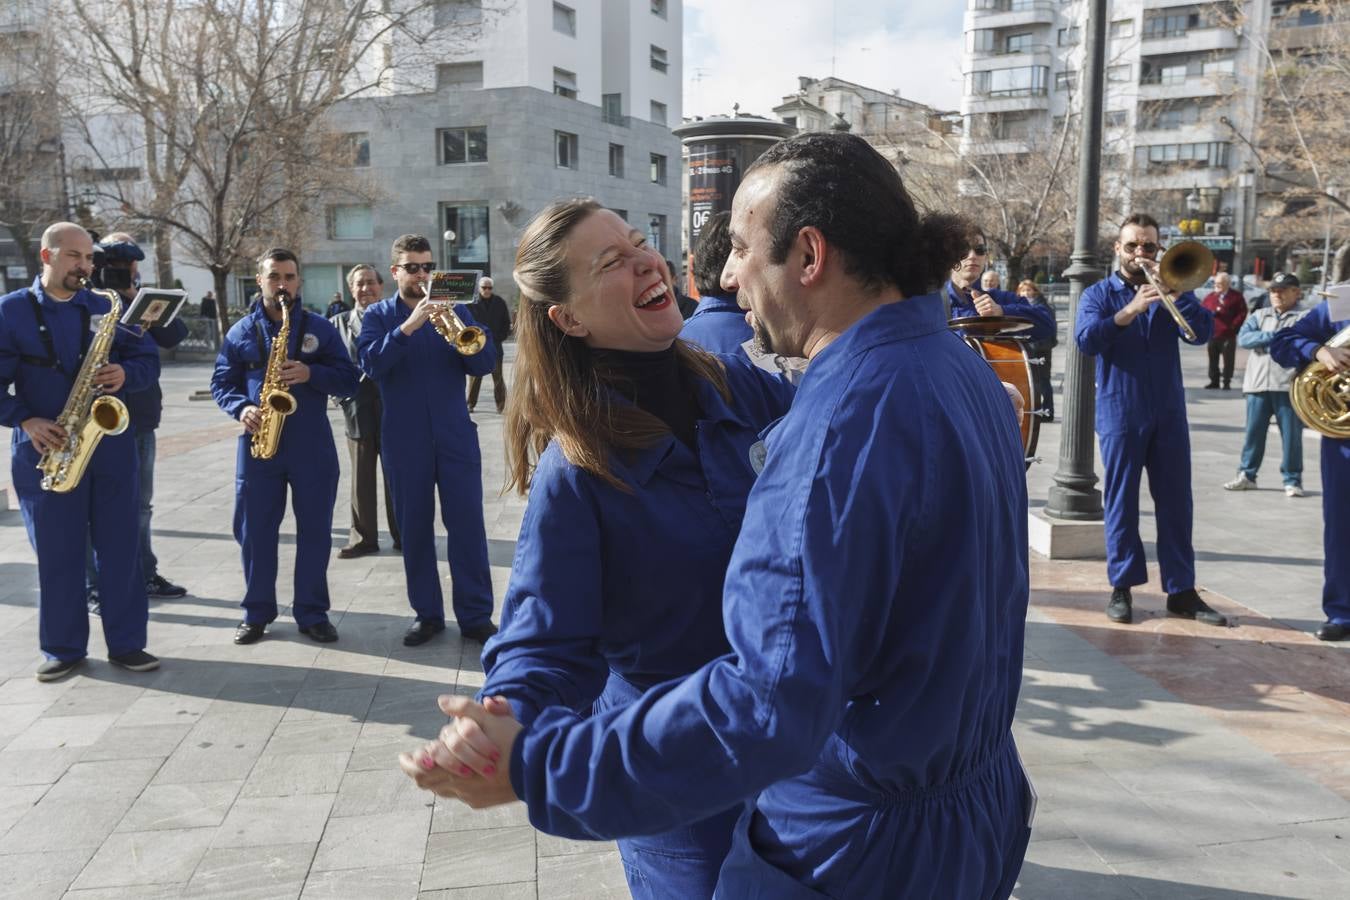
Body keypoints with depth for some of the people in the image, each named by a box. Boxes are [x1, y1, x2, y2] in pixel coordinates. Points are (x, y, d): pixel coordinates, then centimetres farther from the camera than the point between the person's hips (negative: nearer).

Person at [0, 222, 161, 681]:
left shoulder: (105, 308, 9)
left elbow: (148, 359, 8)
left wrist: (125, 374, -13)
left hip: (110, 446, 2)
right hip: (44, 449, -1)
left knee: (120, 549, 3)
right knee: (56, 553, 5)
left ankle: (127, 643, 13)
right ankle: (62, 648, 18)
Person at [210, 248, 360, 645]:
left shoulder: (320, 328, 5)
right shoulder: (240, 332, 8)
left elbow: (349, 379, 2)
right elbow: (221, 382, 9)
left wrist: (311, 374, -16)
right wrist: (241, 408, -12)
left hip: (312, 446, -1)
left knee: (315, 530, 3)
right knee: (254, 531, 6)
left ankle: (312, 613, 15)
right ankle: (256, 612, 20)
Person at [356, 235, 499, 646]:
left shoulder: (453, 308, 8)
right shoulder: (378, 315, 5)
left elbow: (485, 364, -1)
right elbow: (372, 365, -13)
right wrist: (407, 327, -24)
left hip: (456, 435, 0)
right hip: (404, 439, 0)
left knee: (468, 524, -2)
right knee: (413, 527, 6)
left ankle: (476, 615, 5)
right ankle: (426, 613, 18)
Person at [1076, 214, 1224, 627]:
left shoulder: (1169, 291, 10)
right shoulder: (1098, 294, 4)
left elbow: (1202, 332, -6)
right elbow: (1086, 340, -15)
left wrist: (1176, 291, -18)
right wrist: (1131, 309, -25)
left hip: (1169, 414, 2)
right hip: (1120, 414, -2)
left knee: (1176, 502, 5)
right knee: (1121, 502, 3)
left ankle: (1182, 590, 12)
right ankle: (1122, 588, 11)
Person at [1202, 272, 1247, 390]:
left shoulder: (1236, 297, 1)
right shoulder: (1210, 296, 13)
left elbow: (1242, 313, -3)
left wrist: (1234, 326, -11)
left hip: (1228, 335, -4)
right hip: (1212, 334, 4)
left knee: (1228, 359, -1)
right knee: (1213, 359, 7)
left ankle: (1227, 382, 4)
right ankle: (1214, 381, 15)